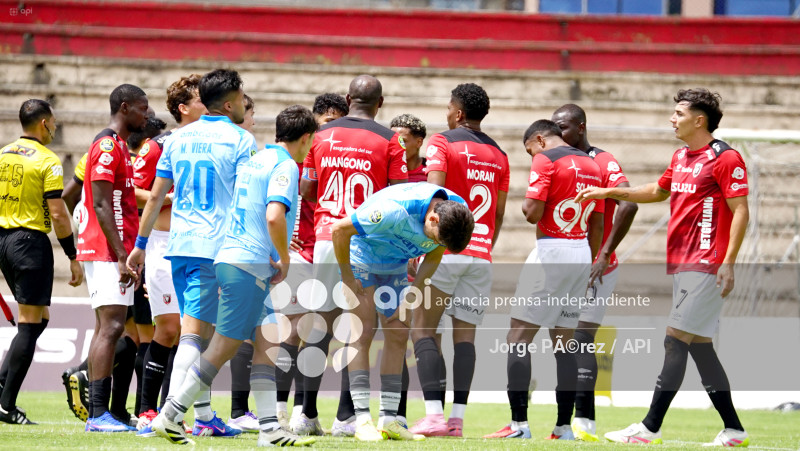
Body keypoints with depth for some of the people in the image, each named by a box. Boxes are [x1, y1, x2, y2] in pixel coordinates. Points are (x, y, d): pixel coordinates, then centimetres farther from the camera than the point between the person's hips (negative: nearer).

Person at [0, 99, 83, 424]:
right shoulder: (47, 160, -10)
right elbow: (58, 214, -14)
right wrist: (73, 258, -8)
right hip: (31, 242, -7)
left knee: (39, 318, 17)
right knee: (30, 324, -3)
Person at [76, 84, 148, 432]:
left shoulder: (118, 147, 20)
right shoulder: (108, 146, -11)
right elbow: (102, 206, -18)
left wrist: (130, 254, 20)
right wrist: (121, 255, -21)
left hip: (116, 252, 10)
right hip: (108, 251, -10)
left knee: (109, 328, 9)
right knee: (111, 326, -13)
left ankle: (100, 413, 10)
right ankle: (98, 414, -16)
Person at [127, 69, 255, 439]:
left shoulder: (178, 138, 12)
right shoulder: (241, 140, -4)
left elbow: (156, 196, 15)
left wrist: (140, 245, 22)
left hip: (179, 244, 6)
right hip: (215, 248, -6)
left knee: (200, 332, 14)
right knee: (194, 333, -8)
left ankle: (204, 416, 14)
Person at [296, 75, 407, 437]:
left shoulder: (322, 136, 6)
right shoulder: (387, 141, -2)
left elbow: (305, 190, 10)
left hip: (326, 240, 3)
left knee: (322, 325, 7)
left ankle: (308, 414, 6)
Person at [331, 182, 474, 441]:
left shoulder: (457, 212, -19)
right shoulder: (396, 210, -39)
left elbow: (433, 257, -1)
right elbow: (339, 230, -29)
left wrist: (409, 299, -6)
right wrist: (347, 278, -19)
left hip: (395, 265, 6)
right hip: (361, 257, -6)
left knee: (398, 334, 1)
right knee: (364, 332, -13)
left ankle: (388, 420, 3)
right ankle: (363, 420, -15)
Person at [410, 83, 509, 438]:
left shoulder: (442, 143, -3)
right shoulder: (498, 155, 15)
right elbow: (499, 214, 17)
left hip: (445, 250, -5)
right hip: (481, 255, 5)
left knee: (424, 331, -3)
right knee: (465, 335, 6)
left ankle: (434, 414, -15)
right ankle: (458, 417, -1)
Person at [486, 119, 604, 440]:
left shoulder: (545, 160, -7)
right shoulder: (592, 165, 15)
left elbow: (533, 213, -16)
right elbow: (597, 226, 17)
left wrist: (525, 204, 6)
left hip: (551, 249, -7)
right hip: (582, 254, 7)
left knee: (518, 339, -4)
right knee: (564, 343, 11)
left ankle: (519, 423, -11)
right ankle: (564, 427, 8)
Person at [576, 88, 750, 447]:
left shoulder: (725, 158, -9)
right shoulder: (681, 157, 16)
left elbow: (740, 211, -13)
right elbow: (658, 191, 34)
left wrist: (728, 263, -19)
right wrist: (610, 193, 28)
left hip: (705, 265, -9)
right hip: (681, 265, 9)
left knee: (676, 341, -11)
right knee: (699, 346, 8)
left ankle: (650, 428, -11)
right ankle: (732, 430, 13)